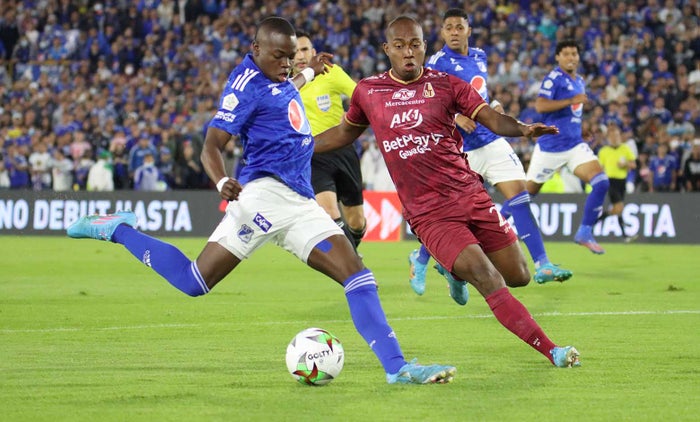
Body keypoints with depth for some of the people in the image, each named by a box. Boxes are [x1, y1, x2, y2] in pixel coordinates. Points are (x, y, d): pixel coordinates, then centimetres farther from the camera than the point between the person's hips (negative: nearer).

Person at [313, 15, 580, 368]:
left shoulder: (445, 84, 3)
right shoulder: (367, 92, 6)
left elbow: (492, 119, -6)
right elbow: (345, 132, 24)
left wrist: (523, 128, -27)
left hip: (470, 195, 2)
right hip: (428, 214, -2)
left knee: (518, 275, 4)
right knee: (490, 282, -17)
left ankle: (457, 270, 34)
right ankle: (552, 352, -14)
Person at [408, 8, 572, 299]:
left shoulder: (479, 56, 10)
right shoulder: (438, 62, -10)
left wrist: (494, 106, 7)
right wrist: (456, 117, -31)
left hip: (491, 141, 6)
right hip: (460, 149, -5)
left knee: (518, 194, -8)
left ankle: (542, 264, -10)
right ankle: (420, 259, 29)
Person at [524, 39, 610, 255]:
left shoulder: (579, 82, 14)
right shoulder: (554, 78, -11)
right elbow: (540, 105, -26)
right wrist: (571, 100, -30)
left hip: (575, 145, 6)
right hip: (550, 146, -6)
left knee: (601, 183, -13)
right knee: (528, 191, 4)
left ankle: (585, 233, -6)